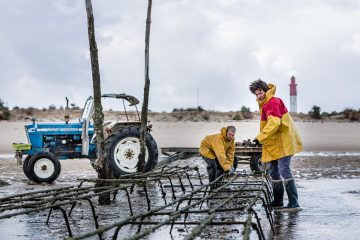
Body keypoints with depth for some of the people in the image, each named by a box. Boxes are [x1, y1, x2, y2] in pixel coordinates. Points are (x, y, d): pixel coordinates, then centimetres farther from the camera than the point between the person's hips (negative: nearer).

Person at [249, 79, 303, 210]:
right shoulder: (264, 104, 16)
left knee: (284, 170, -16)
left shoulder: (274, 102, -16)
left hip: (283, 142, -10)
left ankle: (294, 203, -19)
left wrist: (260, 137, -27)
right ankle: (278, 201, 25)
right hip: (273, 144, 10)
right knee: (273, 172, 14)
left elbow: (274, 122, -27)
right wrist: (261, 138, 12)